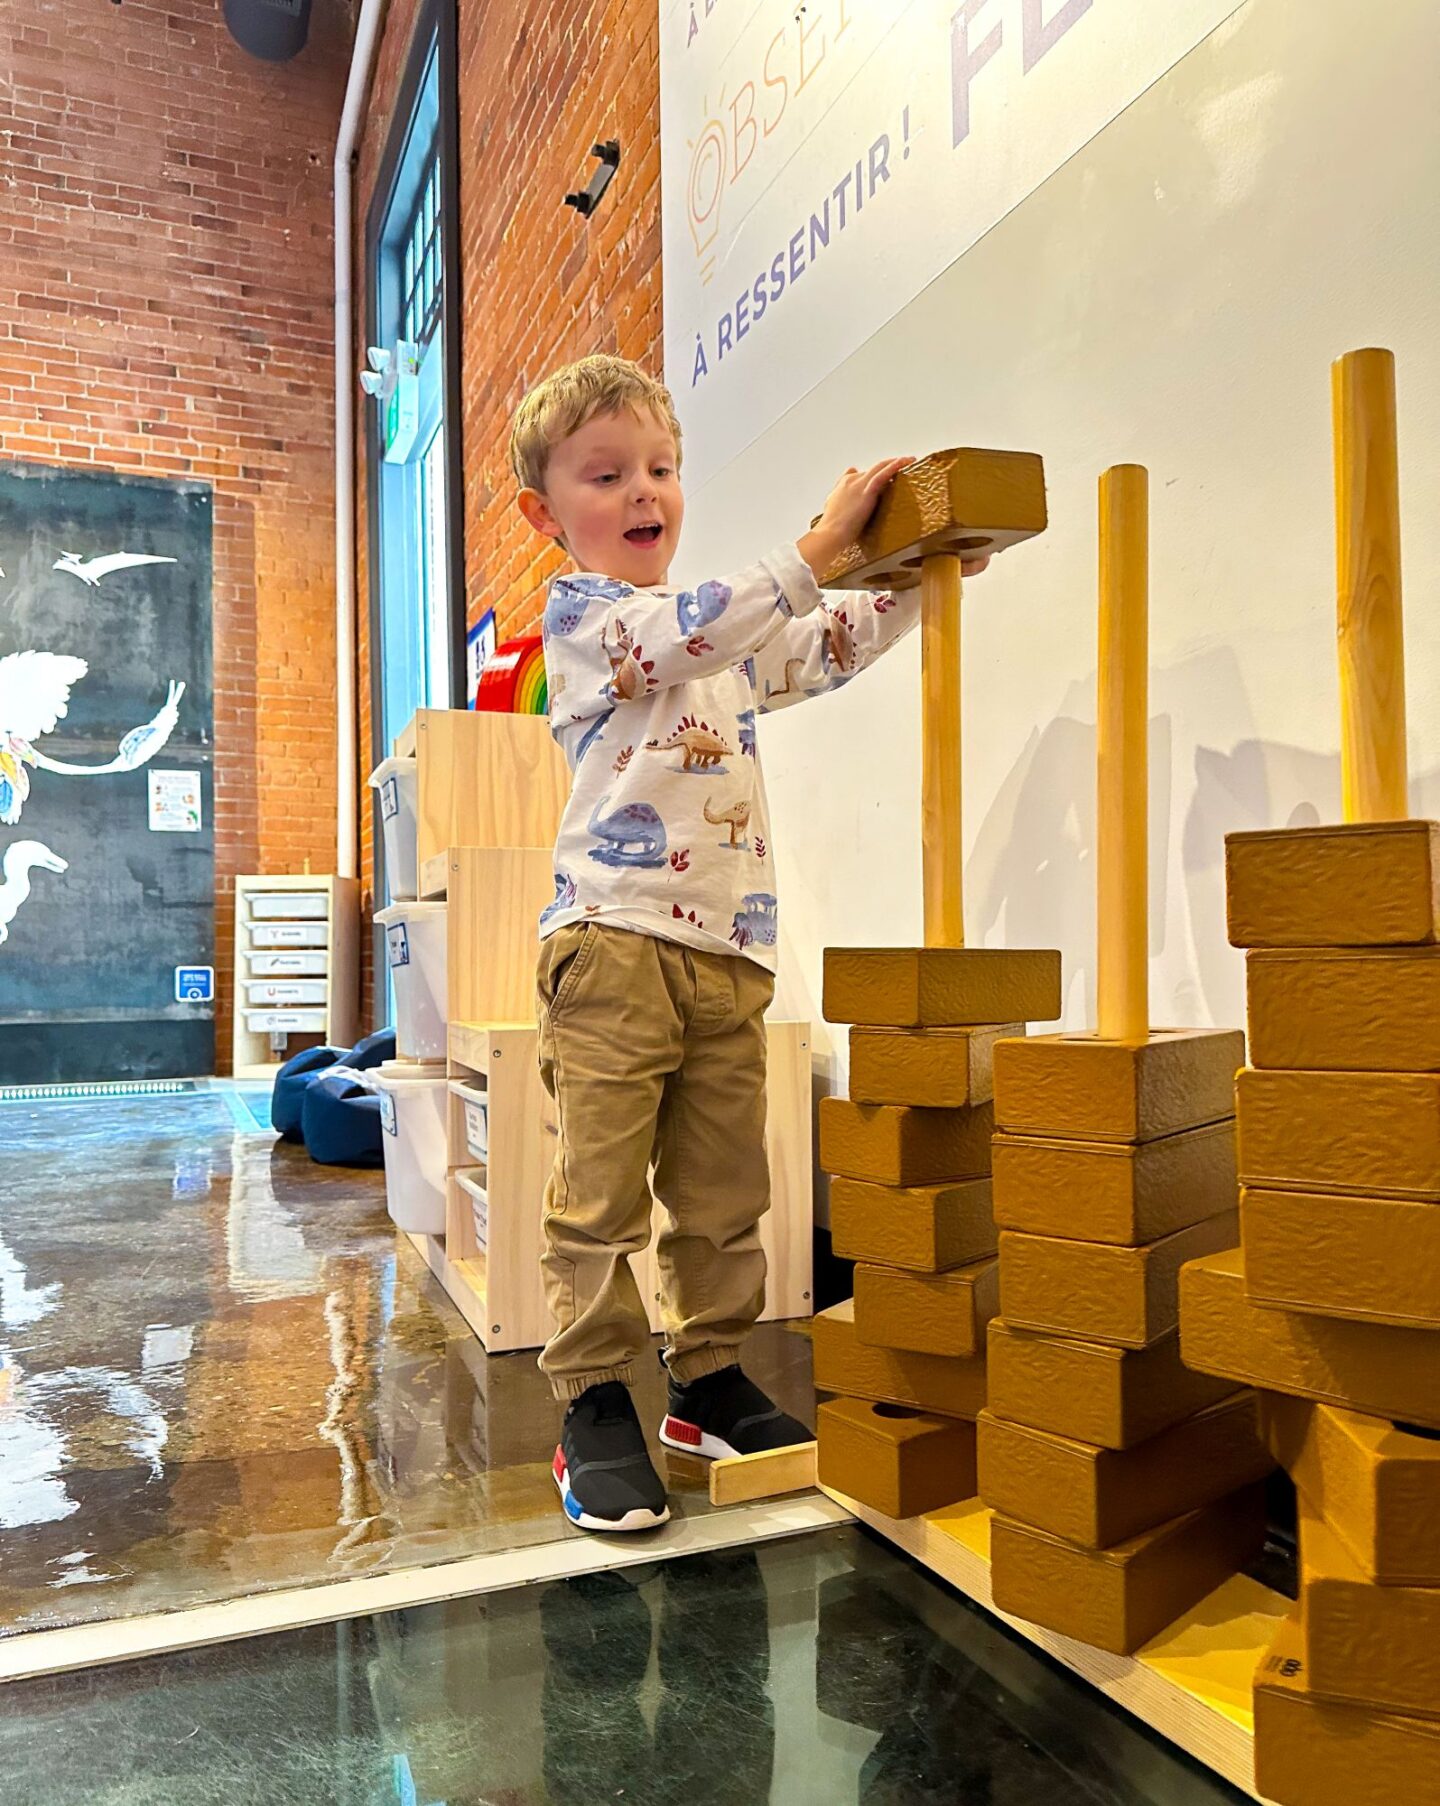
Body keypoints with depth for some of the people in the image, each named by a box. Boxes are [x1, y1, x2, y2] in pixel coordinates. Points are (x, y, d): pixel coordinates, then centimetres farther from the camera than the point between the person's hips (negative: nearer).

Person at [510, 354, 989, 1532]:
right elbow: (694, 636, -19)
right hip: (614, 941, -7)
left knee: (724, 1192, 12)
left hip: (730, 950, 7)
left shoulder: (728, 635, 22)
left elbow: (826, 652, 26)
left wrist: (917, 574, 12)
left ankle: (710, 1383, 27)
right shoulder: (580, 614, -1)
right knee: (601, 1194, -2)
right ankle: (595, 1411, 11)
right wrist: (822, 543, -19)